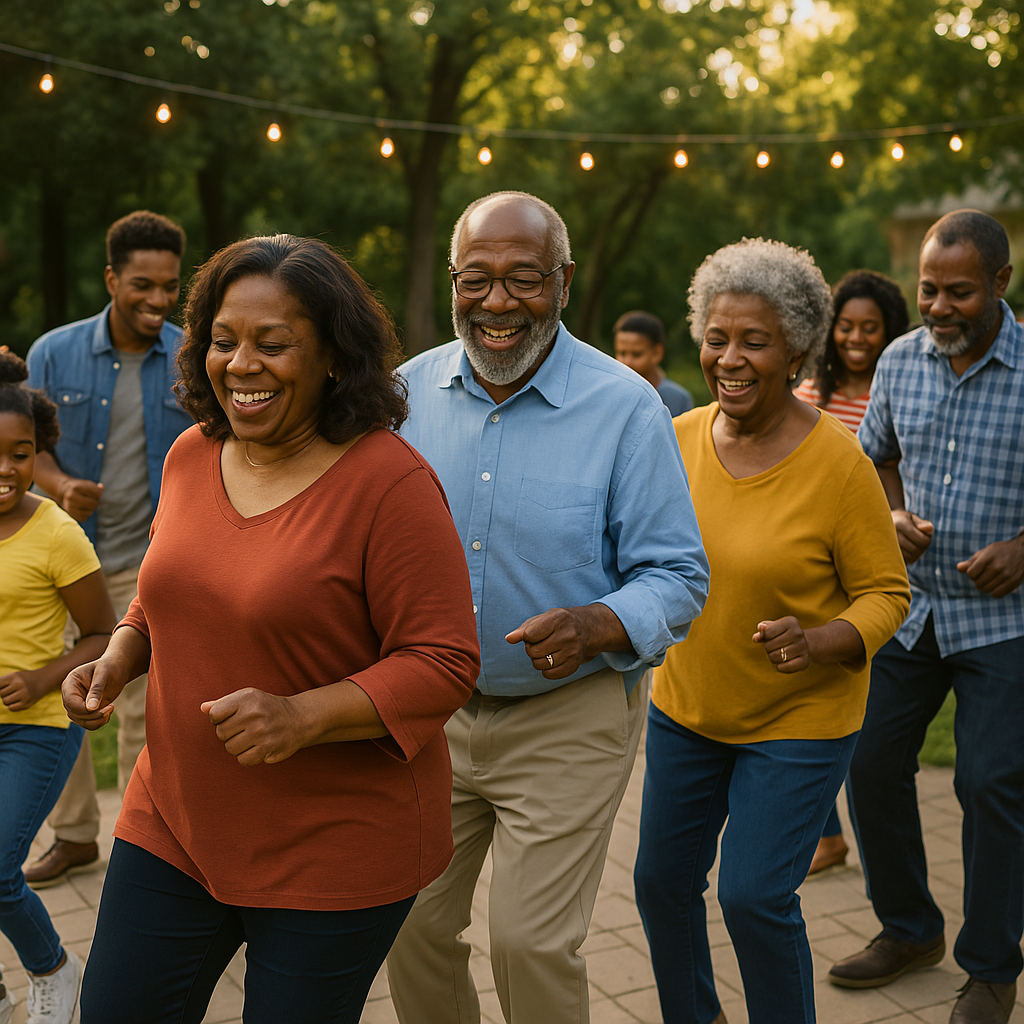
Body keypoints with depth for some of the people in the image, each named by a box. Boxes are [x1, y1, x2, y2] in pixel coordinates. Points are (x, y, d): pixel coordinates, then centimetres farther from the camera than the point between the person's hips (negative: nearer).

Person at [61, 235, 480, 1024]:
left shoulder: (390, 480, -18)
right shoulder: (192, 454, 2)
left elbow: (444, 664, -18)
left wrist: (304, 717, -29)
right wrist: (119, 657, 0)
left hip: (336, 850, -5)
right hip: (174, 819, 6)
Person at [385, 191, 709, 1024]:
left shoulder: (625, 407, -12)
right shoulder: (409, 390, 0)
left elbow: (677, 576, -10)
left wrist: (598, 627, -29)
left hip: (568, 720, -4)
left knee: (533, 945, 2)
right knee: (411, 928, 13)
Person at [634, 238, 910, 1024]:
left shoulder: (839, 462, -18)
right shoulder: (680, 438, -5)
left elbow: (886, 593, -11)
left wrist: (818, 643, -28)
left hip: (799, 721, -5)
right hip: (686, 706, 5)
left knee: (755, 896, -5)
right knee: (662, 880, 13)